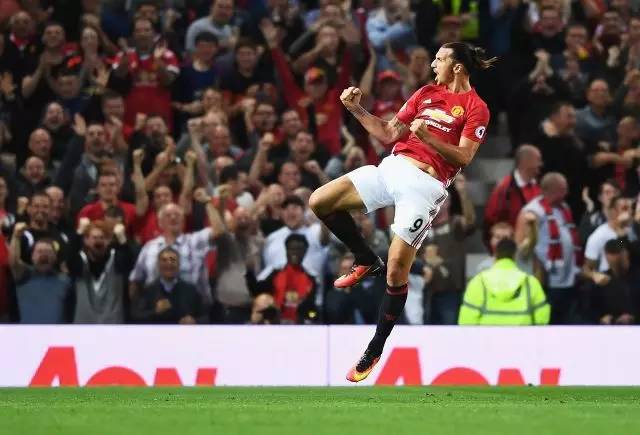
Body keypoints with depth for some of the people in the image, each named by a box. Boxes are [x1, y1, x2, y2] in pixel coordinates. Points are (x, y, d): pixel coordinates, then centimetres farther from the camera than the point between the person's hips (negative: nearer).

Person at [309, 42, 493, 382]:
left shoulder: (475, 108, -1)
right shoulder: (426, 93, 17)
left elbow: (464, 157, -10)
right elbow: (388, 134, 18)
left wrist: (427, 136, -22)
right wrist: (356, 109, 7)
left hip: (425, 184, -6)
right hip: (393, 166, 6)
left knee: (396, 271, -11)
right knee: (320, 201, -7)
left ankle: (375, 350, 3)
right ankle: (367, 261, 15)